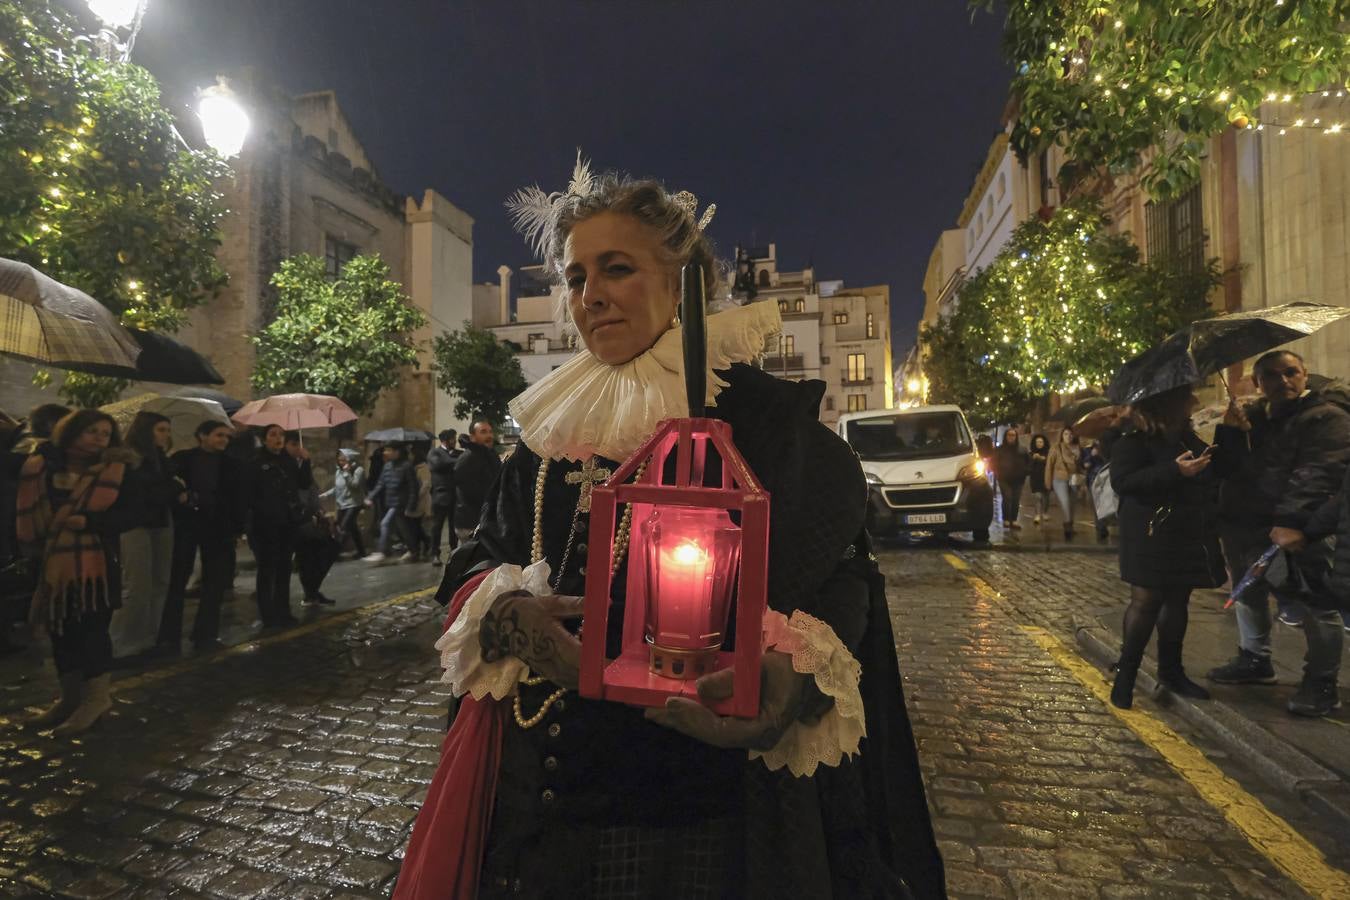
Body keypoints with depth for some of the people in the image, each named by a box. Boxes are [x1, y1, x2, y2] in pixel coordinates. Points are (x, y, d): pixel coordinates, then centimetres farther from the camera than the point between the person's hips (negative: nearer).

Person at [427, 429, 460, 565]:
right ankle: (435, 554, 9)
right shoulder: (434, 452, 1)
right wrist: (455, 462, -13)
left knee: (455, 525, 7)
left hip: (456, 495, 4)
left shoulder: (458, 453, 16)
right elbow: (437, 464, -17)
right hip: (440, 495, -4)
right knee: (437, 525, 2)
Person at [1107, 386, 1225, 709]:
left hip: (1189, 536, 8)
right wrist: (1174, 471, -30)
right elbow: (1122, 481, -24)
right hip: (1152, 536, -8)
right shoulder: (1134, 442, -10)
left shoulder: (1189, 437, 15)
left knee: (1178, 600, 12)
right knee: (1146, 600, -8)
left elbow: (1211, 478, 30)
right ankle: (1125, 675, 2)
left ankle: (1171, 670, 25)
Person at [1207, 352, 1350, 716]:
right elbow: (1225, 470, 7)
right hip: (1243, 528, 8)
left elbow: (1317, 476, -20)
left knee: (1315, 606, -2)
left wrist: (1293, 522, -31)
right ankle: (1255, 660, 36)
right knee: (1249, 596, 19)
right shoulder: (1252, 417, 15)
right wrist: (1230, 432, -8)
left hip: (1295, 533, -7)